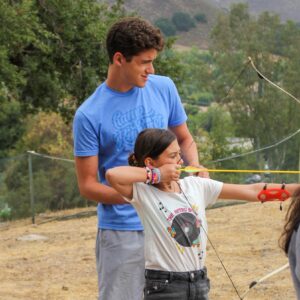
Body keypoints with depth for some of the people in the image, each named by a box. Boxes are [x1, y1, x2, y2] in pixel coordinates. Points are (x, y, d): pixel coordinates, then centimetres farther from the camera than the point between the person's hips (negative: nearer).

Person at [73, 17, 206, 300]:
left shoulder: (164, 88, 2)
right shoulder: (89, 115, -10)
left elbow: (184, 139, 17)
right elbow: (87, 185, -8)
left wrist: (195, 167, -6)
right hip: (121, 233, -4)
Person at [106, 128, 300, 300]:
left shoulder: (196, 185, 5)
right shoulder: (143, 193, -9)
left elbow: (250, 191, 5)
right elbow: (113, 175, -29)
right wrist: (157, 175, -18)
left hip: (200, 284, 6)